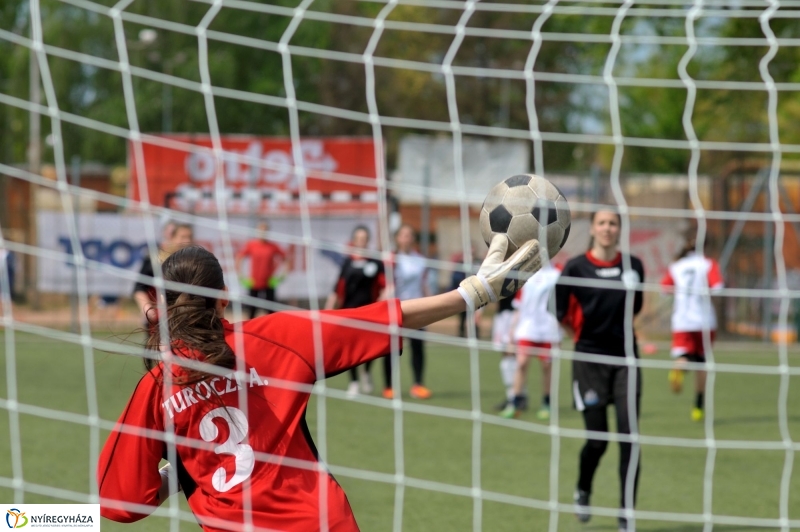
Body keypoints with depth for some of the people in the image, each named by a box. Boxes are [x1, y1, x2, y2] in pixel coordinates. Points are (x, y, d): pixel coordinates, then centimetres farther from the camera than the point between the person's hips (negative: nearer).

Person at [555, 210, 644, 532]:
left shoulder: (632, 266, 2)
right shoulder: (576, 268, -6)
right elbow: (560, 312, 4)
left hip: (624, 358, 2)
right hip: (589, 358, -2)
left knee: (629, 437, -8)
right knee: (597, 439, 1)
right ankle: (582, 491, 34)